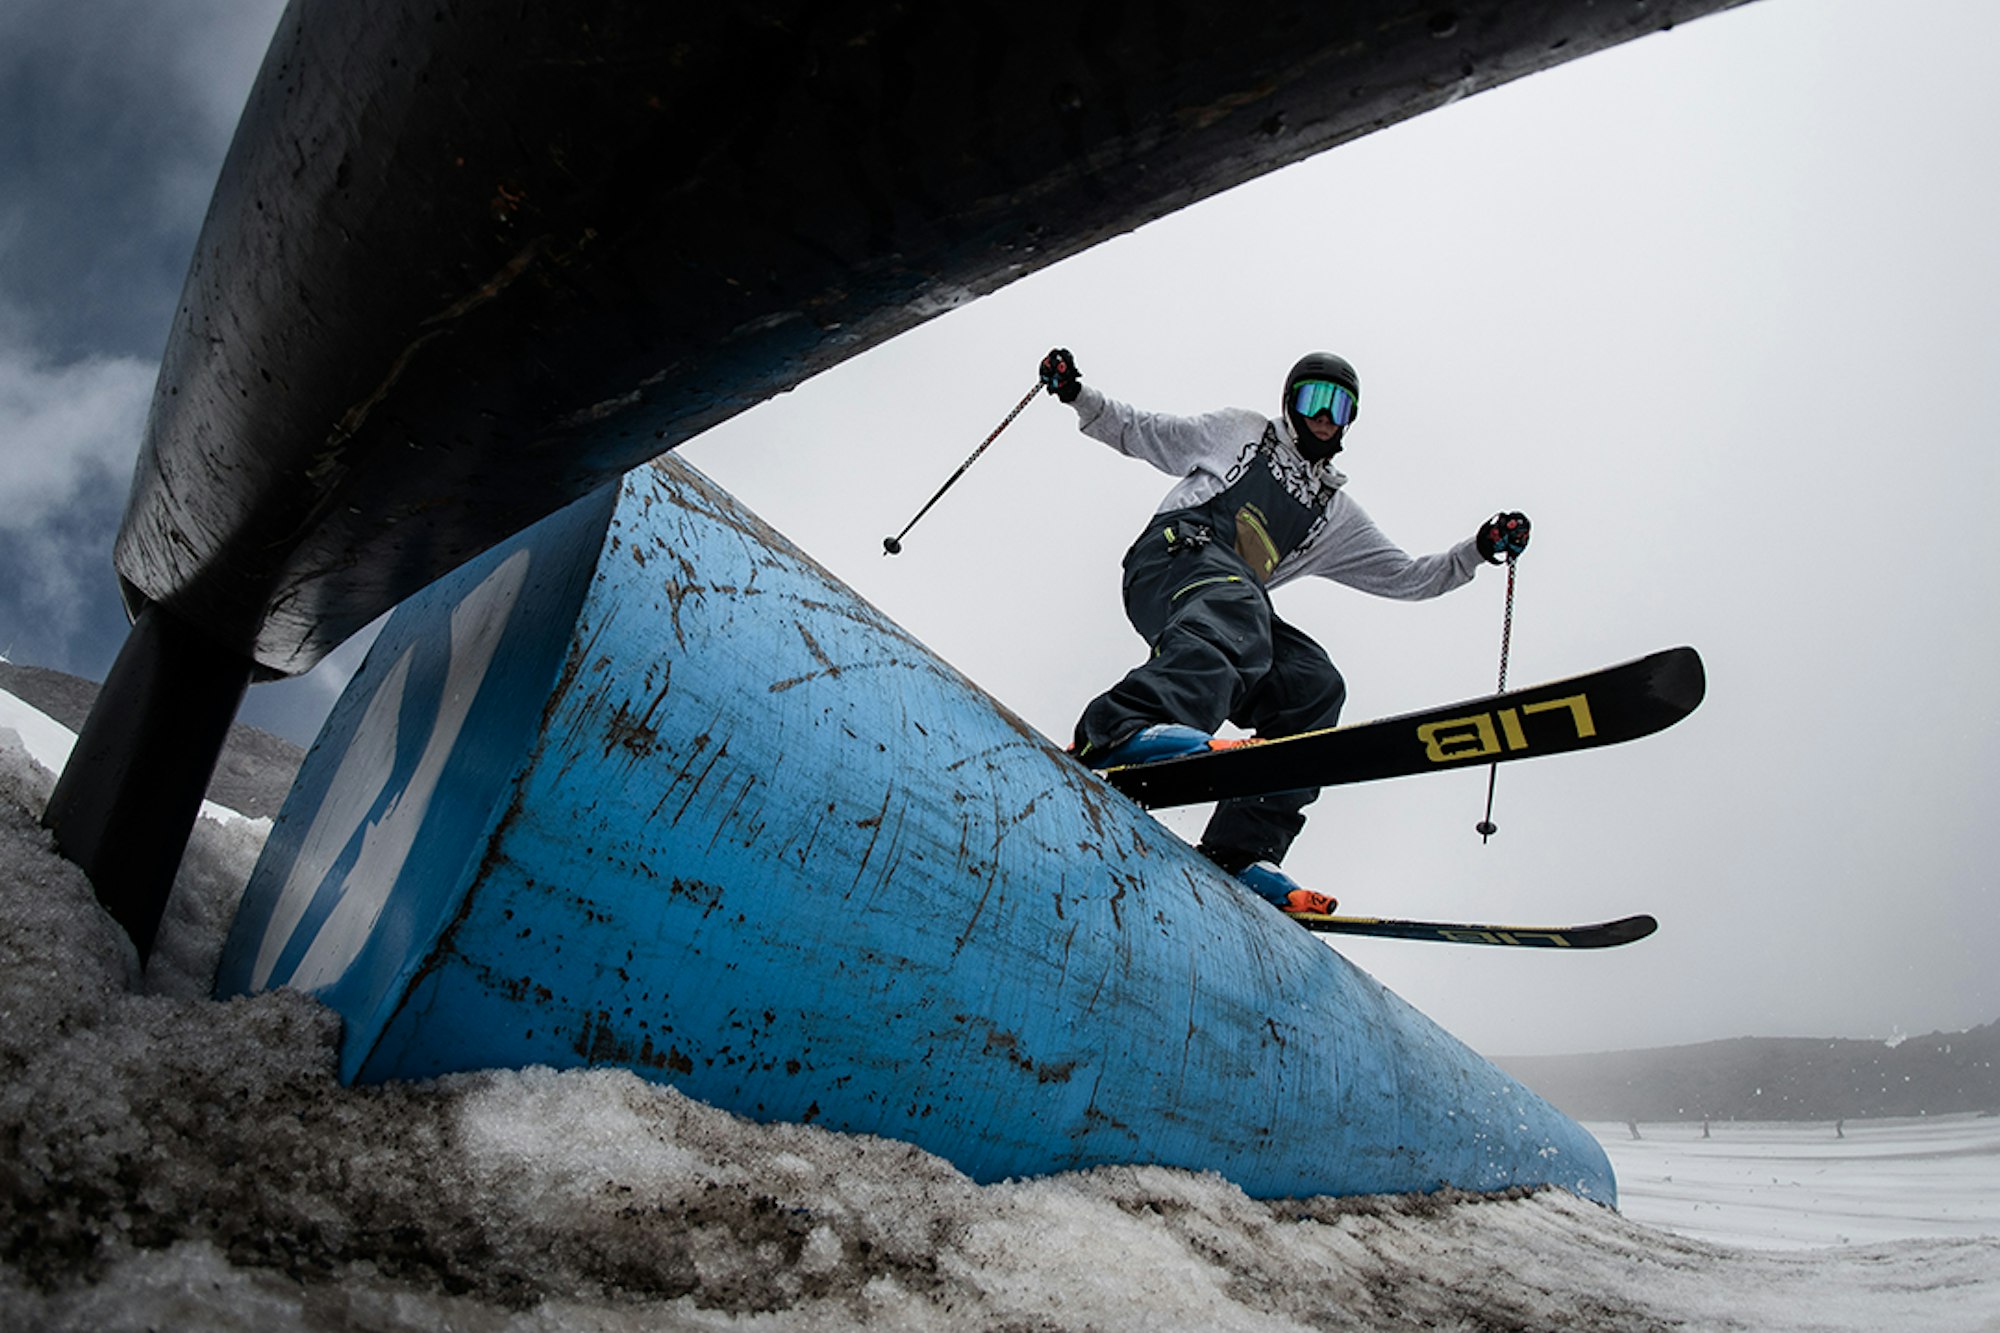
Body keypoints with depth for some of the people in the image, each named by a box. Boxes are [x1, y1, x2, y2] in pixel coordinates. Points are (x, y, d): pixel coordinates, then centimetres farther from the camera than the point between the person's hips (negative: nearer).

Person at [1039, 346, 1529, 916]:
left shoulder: (1336, 512, 33)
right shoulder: (1240, 429, 25)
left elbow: (1409, 577, 29)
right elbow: (1136, 431, 27)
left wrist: (1480, 549, 16)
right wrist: (1077, 394, 13)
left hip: (1235, 602, 5)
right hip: (1175, 551, -5)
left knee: (1314, 685, -21)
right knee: (1234, 605, -39)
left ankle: (1238, 853, -32)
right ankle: (1126, 728, -68)